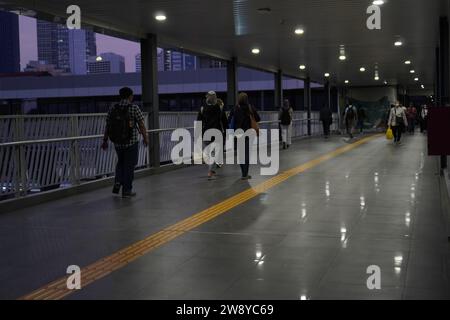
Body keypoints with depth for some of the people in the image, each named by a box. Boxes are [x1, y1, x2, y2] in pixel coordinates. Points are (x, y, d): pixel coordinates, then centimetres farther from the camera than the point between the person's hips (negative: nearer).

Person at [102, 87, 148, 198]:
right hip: (132, 142, -4)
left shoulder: (112, 109, 1)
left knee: (121, 162, 25)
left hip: (117, 142, 4)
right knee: (129, 165, 7)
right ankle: (126, 190, 10)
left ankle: (118, 182, 7)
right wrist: (145, 138, 2)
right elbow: (141, 125, -10)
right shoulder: (134, 108, -10)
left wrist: (105, 140, 11)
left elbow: (107, 126, 3)